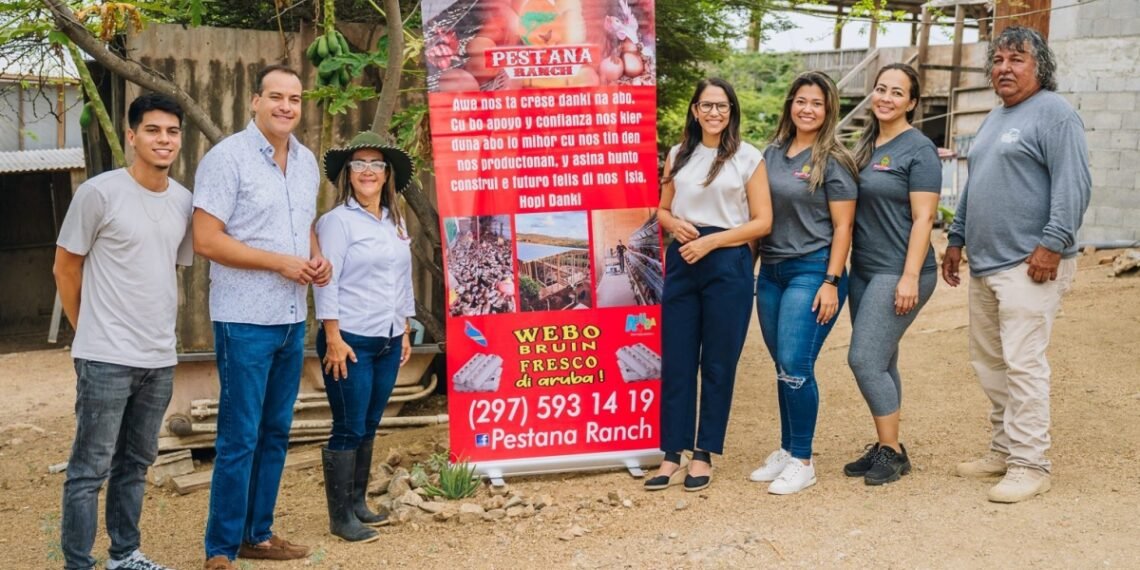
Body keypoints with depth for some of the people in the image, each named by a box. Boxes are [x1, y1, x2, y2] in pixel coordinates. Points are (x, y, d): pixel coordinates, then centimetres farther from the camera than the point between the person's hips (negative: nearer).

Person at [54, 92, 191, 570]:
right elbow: (66, 267, -2)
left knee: (135, 463, 16)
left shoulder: (184, 201, 6)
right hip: (106, 357, -6)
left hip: (161, 359, 6)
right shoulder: (99, 193, -10)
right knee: (90, 468, 0)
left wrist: (158, 330, 15)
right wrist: (90, 331, 5)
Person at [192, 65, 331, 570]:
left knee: (275, 433, 14)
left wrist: (317, 259, 1)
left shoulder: (306, 161, 11)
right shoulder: (227, 158, -11)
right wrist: (281, 262, -17)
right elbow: (206, 240, -16)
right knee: (239, 438, -2)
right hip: (245, 320, -7)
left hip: (292, 319, 7)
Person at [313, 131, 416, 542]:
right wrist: (334, 338, -18)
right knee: (348, 429, -2)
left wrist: (405, 332, 16)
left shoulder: (397, 222, 12)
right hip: (350, 341, -6)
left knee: (369, 427, 13)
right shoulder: (337, 221, -8)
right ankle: (340, 517, 7)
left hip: (388, 342, 6)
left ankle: (357, 503, 25)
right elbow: (326, 283, -13)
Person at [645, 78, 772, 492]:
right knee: (675, 362, 3)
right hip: (681, 261, 3)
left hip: (727, 264, -3)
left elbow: (762, 221, -3)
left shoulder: (748, 157, 0)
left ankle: (704, 455, 14)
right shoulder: (678, 155, 11)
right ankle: (672, 454, 11)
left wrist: (711, 241, -13)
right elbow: (663, 210, 18)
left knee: (718, 364, 4)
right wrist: (675, 224, -5)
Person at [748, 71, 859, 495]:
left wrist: (832, 282, -14)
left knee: (795, 365, -9)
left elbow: (842, 226, -7)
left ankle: (802, 462, 2)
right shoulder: (773, 154, 11)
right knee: (782, 367, 11)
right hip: (770, 271, 6)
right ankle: (785, 451, 23)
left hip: (811, 271, -6)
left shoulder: (833, 161, -5)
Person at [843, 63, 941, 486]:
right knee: (880, 362, 11)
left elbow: (923, 218, -14)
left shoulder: (918, 149, -8)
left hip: (898, 273, -8)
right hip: (864, 269, 8)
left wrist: (910, 277, -20)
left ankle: (892, 451, 2)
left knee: (865, 359, -11)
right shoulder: (867, 145, 13)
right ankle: (885, 448, 20)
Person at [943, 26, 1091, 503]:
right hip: (984, 265, 9)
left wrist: (1053, 242, -22)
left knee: (1022, 363, -9)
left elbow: (1074, 185, -16)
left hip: (1028, 266, -9)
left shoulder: (1054, 114, -7)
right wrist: (957, 239, 22)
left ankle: (1029, 465, -2)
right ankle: (1004, 449, 25)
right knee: (988, 361, 13)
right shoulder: (994, 120, 21)